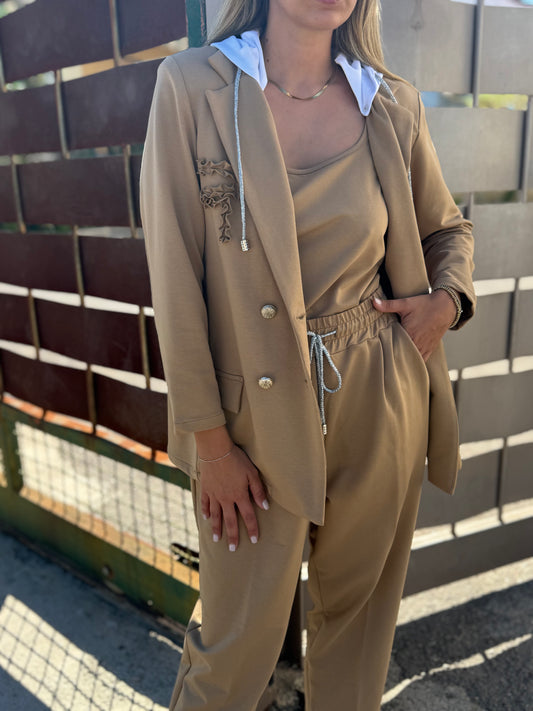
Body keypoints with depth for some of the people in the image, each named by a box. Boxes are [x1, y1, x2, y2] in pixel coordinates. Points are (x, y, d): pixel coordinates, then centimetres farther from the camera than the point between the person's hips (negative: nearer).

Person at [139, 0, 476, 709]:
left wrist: (449, 297, -4)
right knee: (242, 633, 11)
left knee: (358, 604, 19)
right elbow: (175, 278, -9)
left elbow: (447, 228, 19)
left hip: (379, 406, 3)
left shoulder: (394, 105, 3)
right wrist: (210, 440, -9)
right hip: (257, 406, -2)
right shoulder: (192, 84, -7)